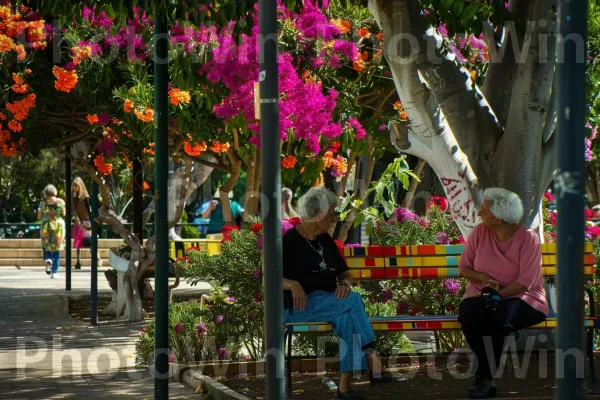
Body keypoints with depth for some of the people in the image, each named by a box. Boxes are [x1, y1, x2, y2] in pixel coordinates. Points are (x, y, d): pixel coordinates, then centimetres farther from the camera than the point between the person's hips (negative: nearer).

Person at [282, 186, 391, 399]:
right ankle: (373, 360, -31)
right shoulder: (289, 241, -4)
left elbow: (345, 273, 20)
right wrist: (293, 284, -26)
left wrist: (345, 284, -5)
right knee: (353, 301, -31)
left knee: (347, 317, -33)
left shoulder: (325, 240, 15)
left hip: (329, 302, 5)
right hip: (300, 305, -5)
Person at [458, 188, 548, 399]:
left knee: (499, 316, -37)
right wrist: (483, 277, -13)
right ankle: (487, 376, -16)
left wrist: (496, 295, -22)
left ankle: (485, 377, -19)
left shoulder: (527, 238, -10)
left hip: (519, 298, -3)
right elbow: (463, 268, 7)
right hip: (483, 297, 4)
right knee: (468, 316, -31)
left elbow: (525, 282, -15)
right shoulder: (480, 232, 2)